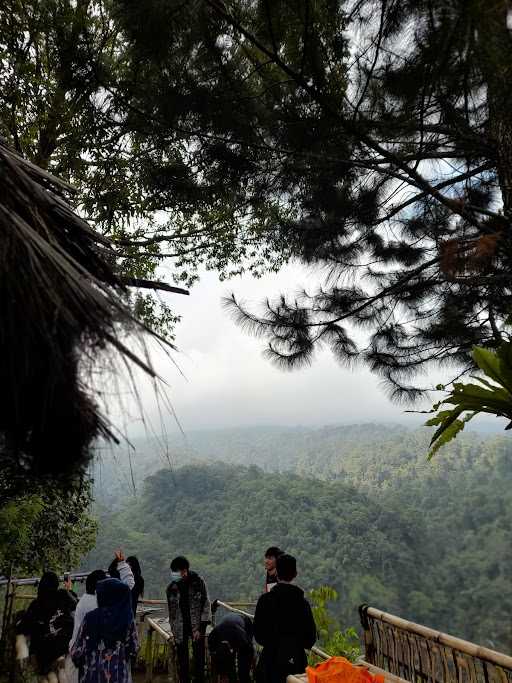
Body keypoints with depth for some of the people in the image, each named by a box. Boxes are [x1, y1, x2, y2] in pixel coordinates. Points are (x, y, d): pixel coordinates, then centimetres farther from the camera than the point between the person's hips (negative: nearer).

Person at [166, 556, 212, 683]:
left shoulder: (198, 582, -10)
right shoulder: (171, 588, -2)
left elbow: (206, 605, -7)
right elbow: (171, 611, 9)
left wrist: (200, 628, -11)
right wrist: (173, 630, 7)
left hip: (197, 626, -2)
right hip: (180, 629, 2)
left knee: (199, 658, 1)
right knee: (182, 659, 7)